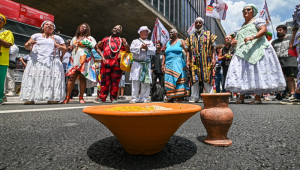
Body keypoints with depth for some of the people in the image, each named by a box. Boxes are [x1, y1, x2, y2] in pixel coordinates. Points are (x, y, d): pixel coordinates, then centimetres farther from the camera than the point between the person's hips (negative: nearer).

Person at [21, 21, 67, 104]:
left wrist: (59, 46, -5)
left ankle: (52, 98, -13)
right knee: (33, 79, -10)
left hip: (52, 62, -1)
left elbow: (65, 50, 16)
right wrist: (29, 44, -5)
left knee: (52, 80, -13)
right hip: (37, 62, 1)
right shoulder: (36, 36, 22)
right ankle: (30, 98, -10)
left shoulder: (58, 38, 21)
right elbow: (27, 47, 18)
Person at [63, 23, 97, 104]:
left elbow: (96, 47, 3)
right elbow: (71, 48, 30)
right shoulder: (74, 38, 28)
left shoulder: (89, 38, 15)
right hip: (74, 60, 3)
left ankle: (81, 97, -2)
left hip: (85, 60, -3)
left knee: (82, 78, -7)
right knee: (71, 77, -8)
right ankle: (67, 97, -7)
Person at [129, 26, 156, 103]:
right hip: (137, 63, -2)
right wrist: (140, 47, -9)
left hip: (147, 64, 2)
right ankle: (134, 98, -4)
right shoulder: (135, 41, 16)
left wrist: (147, 48, -8)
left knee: (146, 81, -3)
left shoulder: (150, 42, 21)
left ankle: (144, 98, 3)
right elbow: (132, 49, -2)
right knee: (136, 81, -8)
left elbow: (153, 51, 6)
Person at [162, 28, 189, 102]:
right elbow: (164, 55, 17)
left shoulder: (181, 41, 8)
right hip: (168, 64, 4)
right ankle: (171, 97, 5)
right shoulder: (168, 43, 21)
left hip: (178, 64, -4)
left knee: (178, 79, -8)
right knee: (169, 80, -1)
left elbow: (187, 52, -1)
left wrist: (187, 62, -13)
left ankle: (179, 97, -4)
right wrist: (163, 64, 7)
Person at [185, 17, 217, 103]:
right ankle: (194, 98, 8)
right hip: (194, 62, 2)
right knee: (194, 80, 0)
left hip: (206, 61, -1)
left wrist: (213, 58, -5)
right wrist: (188, 60, 2)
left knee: (207, 79, -3)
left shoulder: (209, 34, 13)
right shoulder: (190, 37, 18)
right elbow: (188, 50, 12)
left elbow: (212, 47, 6)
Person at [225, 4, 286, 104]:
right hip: (242, 52, 6)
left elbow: (264, 30, -9)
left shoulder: (257, 21, 9)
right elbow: (237, 40, 29)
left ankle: (258, 98, -9)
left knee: (257, 71, -12)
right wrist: (234, 42, 4)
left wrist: (252, 37, -26)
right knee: (242, 72, -6)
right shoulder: (240, 28, 28)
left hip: (256, 50, -6)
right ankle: (242, 97, -5)